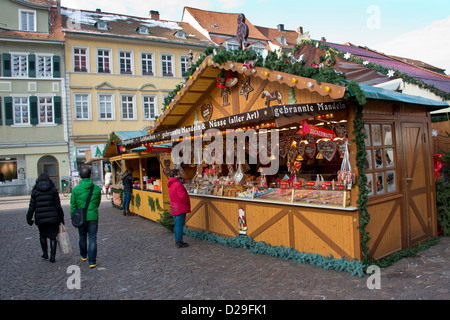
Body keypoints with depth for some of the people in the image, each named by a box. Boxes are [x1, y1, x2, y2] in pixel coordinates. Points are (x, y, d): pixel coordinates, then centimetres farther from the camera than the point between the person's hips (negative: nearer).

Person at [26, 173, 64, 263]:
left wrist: (29, 218, 12)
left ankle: (45, 253, 26)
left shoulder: (35, 191, 1)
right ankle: (52, 256, 2)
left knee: (42, 235, 22)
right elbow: (58, 205, -1)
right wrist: (61, 217, 5)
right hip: (53, 217, -1)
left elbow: (32, 206, 1)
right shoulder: (53, 190, 0)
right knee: (52, 236, 6)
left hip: (40, 218, 1)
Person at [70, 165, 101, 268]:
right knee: (92, 239, 2)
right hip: (93, 217, -1)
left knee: (82, 238, 20)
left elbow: (73, 206, -3)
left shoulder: (76, 189, -9)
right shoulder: (97, 188, -5)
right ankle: (92, 261, -2)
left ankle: (84, 256, 40)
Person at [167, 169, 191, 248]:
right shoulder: (178, 184, -19)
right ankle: (179, 242, 3)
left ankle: (177, 241, 25)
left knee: (177, 225, 17)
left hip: (174, 208, 9)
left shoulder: (171, 185, 11)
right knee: (179, 225, -3)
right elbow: (182, 196, -23)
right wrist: (187, 202, -5)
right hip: (180, 208, -9)